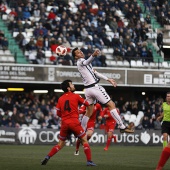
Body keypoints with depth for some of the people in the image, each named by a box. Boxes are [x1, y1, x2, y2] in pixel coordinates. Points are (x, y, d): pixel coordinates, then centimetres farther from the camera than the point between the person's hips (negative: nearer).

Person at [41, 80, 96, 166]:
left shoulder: (60, 99, 10)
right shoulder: (76, 96, 0)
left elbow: (58, 113, 12)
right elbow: (87, 103, 9)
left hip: (64, 123, 4)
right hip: (74, 122, -4)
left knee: (60, 144, 15)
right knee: (84, 140, 6)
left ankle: (47, 157, 3)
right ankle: (89, 161, -1)